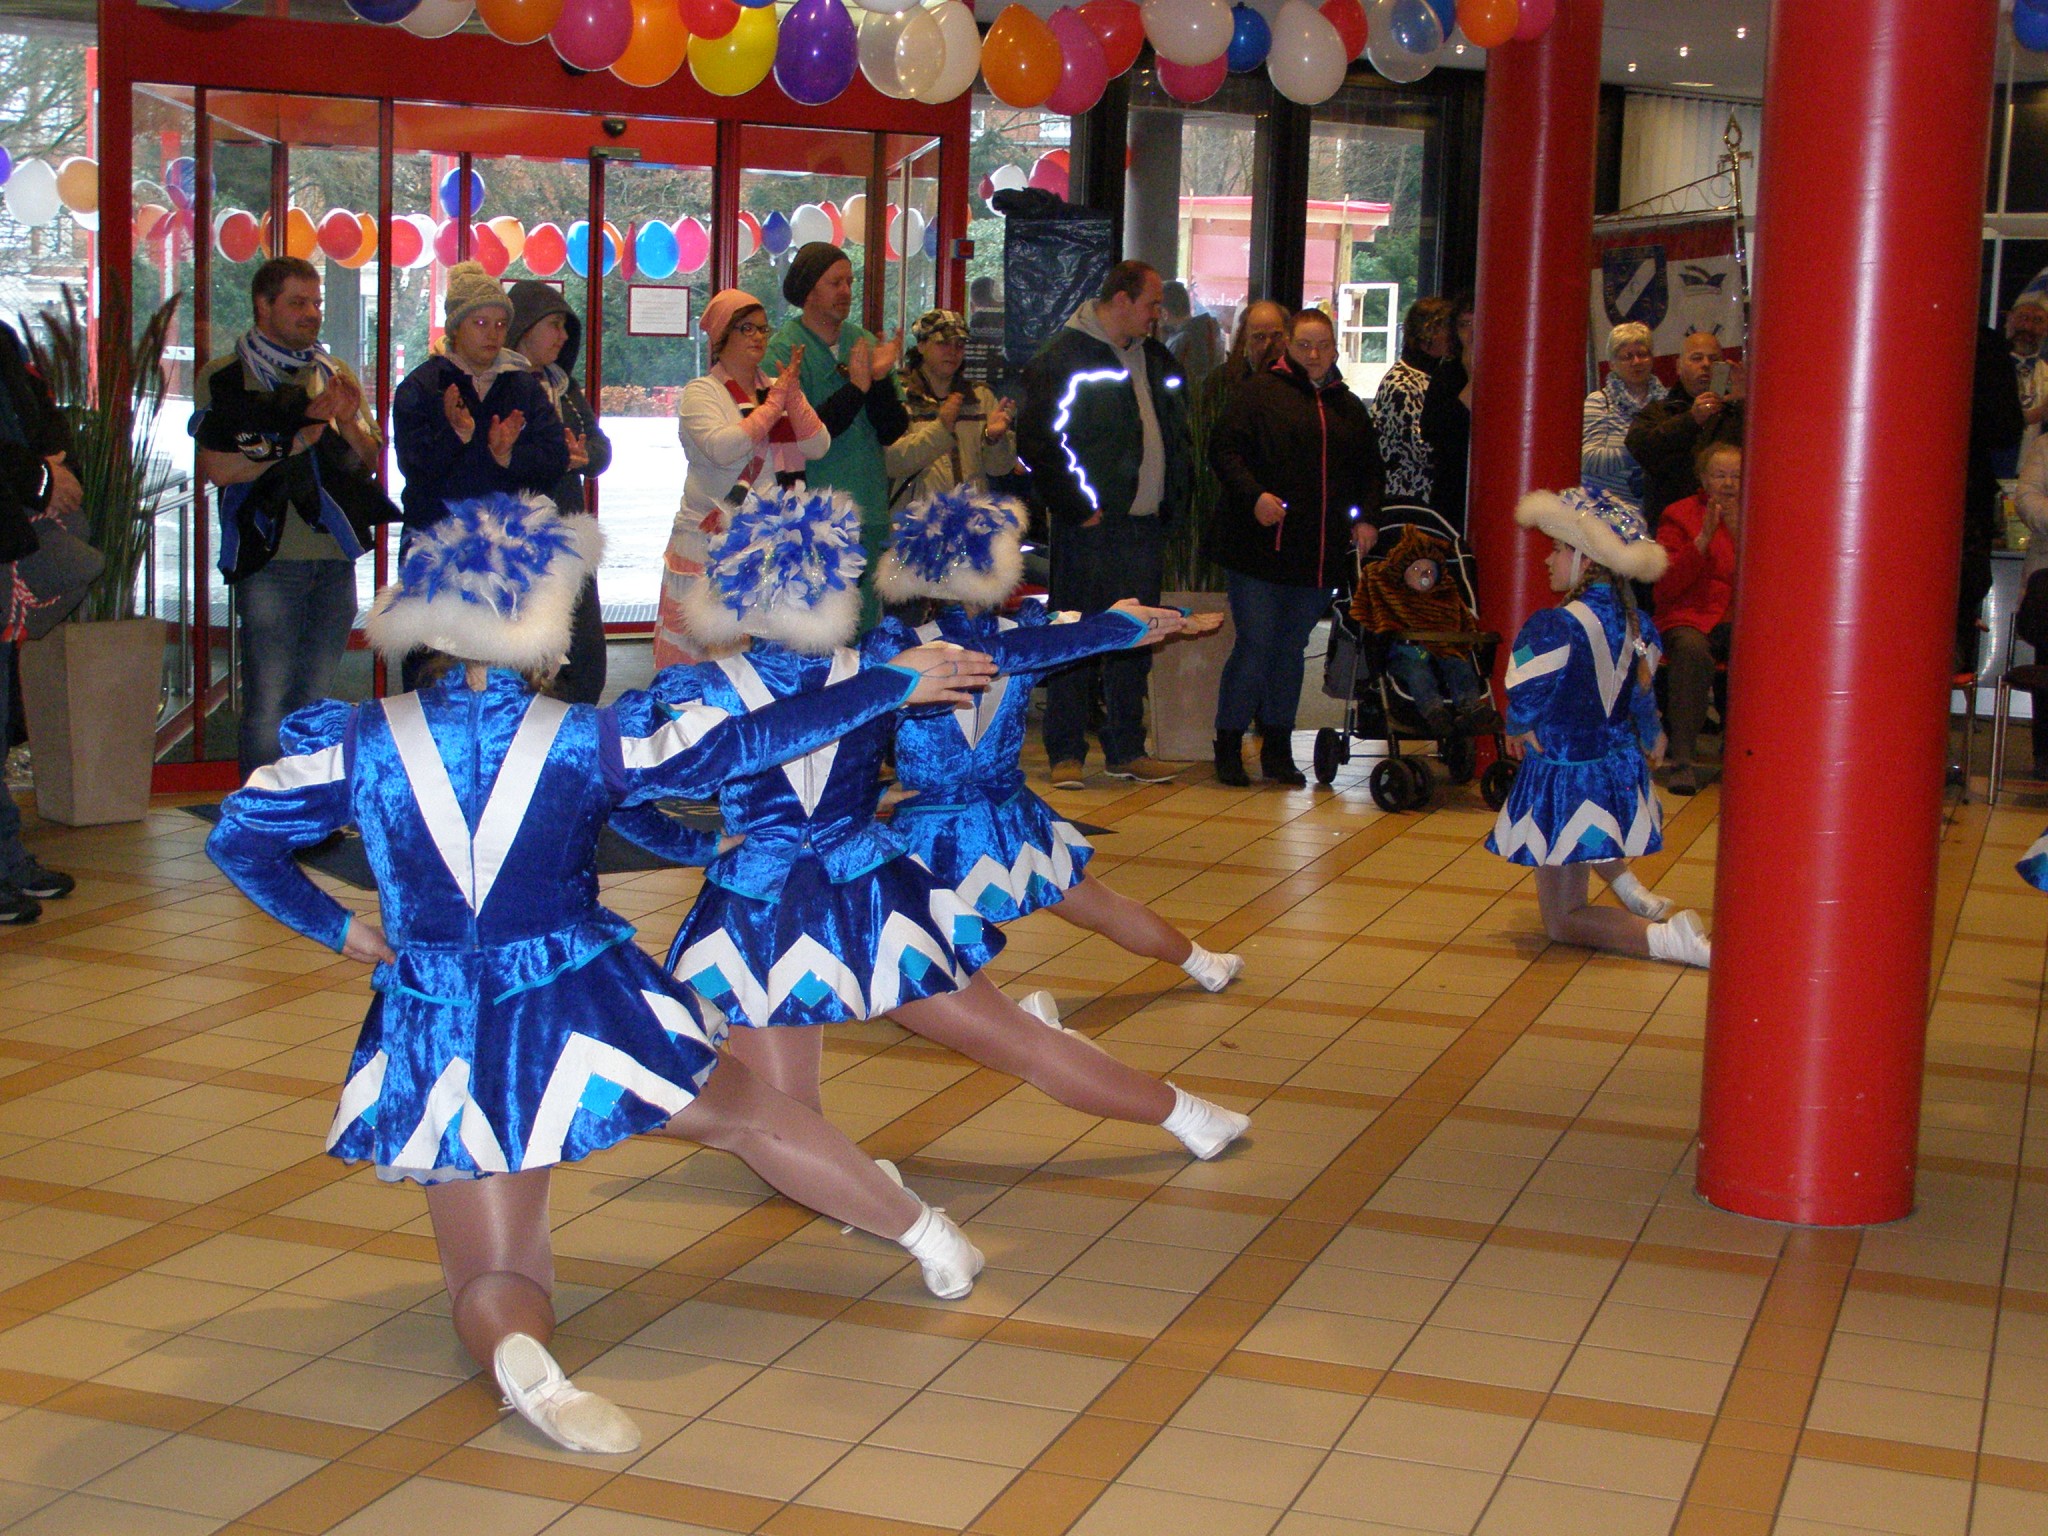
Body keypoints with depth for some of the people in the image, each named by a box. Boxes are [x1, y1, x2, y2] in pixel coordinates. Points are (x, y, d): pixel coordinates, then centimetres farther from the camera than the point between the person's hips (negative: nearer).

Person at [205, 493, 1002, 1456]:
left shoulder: (362, 741, -4)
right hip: (581, 1012, -1)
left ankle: (517, 1352, -27)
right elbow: (737, 746, 0)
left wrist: (338, 928, 17)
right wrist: (895, 684, 10)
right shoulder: (585, 740, -9)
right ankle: (931, 1239, 34)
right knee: (752, 1115, 23)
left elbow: (237, 840, 5)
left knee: (491, 1278, 9)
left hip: (441, 1041, 1)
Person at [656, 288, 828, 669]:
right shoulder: (701, 392, 0)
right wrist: (774, 404, -11)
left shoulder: (779, 389, 15)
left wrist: (792, 394, -9)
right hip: (712, 541, -4)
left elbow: (818, 448, 2)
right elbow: (722, 448, -19)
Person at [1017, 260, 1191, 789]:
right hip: (1089, 528, -7)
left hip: (1145, 526, 7)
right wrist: (1077, 508, -15)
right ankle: (1066, 752, 7)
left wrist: (1173, 502, 11)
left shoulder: (1157, 360, 15)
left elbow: (1176, 434, 23)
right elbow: (1037, 443, -14)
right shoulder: (1064, 358, -8)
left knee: (1135, 640, 11)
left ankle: (1127, 749, 19)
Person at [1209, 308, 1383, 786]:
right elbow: (1224, 450, -5)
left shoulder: (1349, 408, 17)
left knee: (1292, 648, 10)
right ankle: (1228, 745, 5)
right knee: (1256, 644, -5)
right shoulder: (1259, 393, 1)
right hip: (1261, 548, -5)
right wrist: (1254, 495, -18)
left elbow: (1370, 471, 23)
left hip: (1321, 557, 5)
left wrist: (1365, 518, 7)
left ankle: (1277, 748, 18)